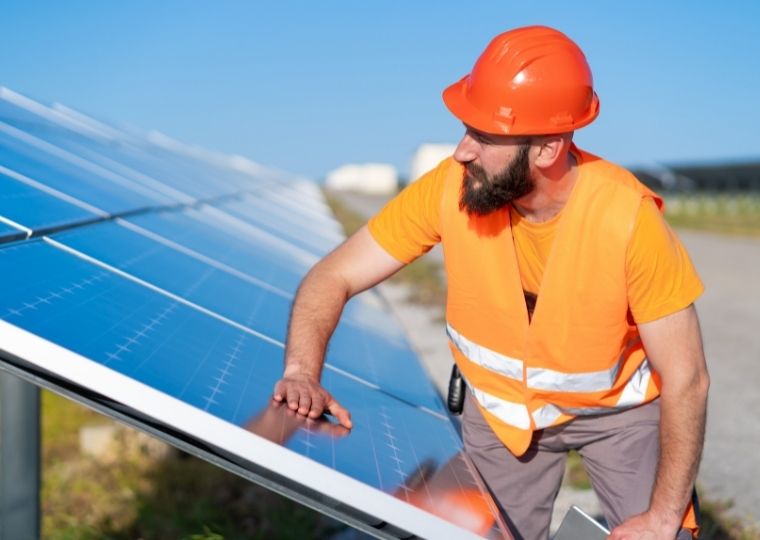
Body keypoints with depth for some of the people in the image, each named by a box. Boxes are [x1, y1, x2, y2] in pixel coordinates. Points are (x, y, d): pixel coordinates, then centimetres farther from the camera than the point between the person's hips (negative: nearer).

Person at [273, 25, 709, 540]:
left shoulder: (627, 217, -33)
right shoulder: (449, 188, -26)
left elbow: (686, 379, -23)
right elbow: (334, 276, -18)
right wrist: (302, 371, -36)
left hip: (619, 407, -2)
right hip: (501, 405, 2)